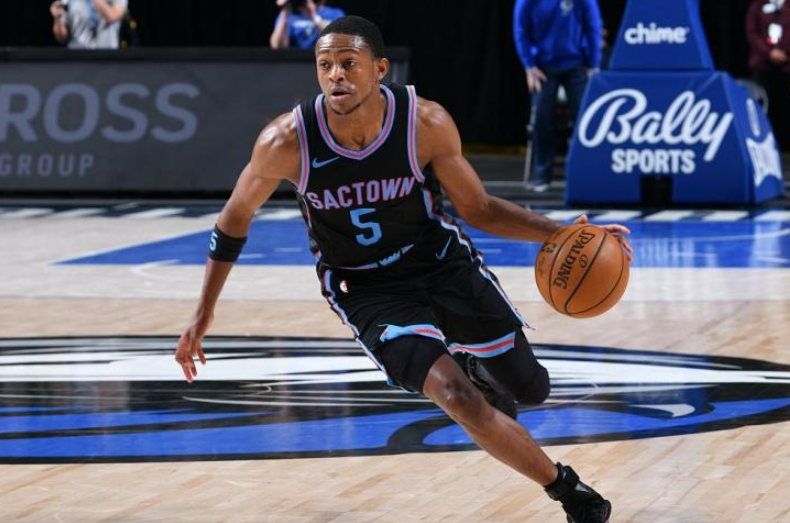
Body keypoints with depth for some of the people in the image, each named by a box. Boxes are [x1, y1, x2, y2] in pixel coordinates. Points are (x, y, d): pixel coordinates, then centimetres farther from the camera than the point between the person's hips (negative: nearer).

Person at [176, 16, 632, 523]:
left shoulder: (426, 123, -22)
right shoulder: (287, 141, -24)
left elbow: (477, 208, -7)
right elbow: (236, 217, -6)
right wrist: (203, 314, -3)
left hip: (443, 261, 2)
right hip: (367, 290, -2)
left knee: (529, 388, 9)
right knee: (456, 397, -23)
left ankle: (476, 367, 48)